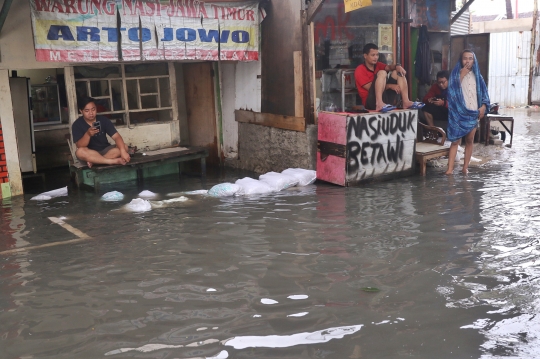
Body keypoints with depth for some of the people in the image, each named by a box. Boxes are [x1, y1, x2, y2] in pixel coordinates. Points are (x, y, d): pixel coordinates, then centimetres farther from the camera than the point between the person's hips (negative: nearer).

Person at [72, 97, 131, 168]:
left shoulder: (103, 120, -6)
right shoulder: (77, 124, -10)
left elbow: (116, 137, -15)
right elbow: (80, 146, -18)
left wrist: (123, 151, -34)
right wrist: (88, 134, -38)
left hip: (106, 150, 2)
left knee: (124, 147, -23)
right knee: (80, 152, -35)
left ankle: (93, 161, -25)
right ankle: (114, 161, -34)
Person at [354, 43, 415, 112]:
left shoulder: (378, 65, 19)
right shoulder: (359, 70, -3)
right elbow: (371, 88, -12)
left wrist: (397, 66, -22)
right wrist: (390, 86, -17)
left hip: (386, 98, 7)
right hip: (372, 102, -7)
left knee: (397, 72, 1)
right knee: (382, 73, -21)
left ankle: (406, 102, -16)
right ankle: (379, 104, -42)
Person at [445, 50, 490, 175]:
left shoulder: (476, 75, 11)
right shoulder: (456, 73, 2)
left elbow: (483, 91, 12)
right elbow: (453, 90, -12)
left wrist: (483, 106, -2)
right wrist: (462, 75, -13)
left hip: (473, 112, 3)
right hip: (459, 112, -3)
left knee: (470, 140, 6)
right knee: (455, 140, -5)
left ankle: (465, 167, 14)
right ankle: (450, 168, -7)